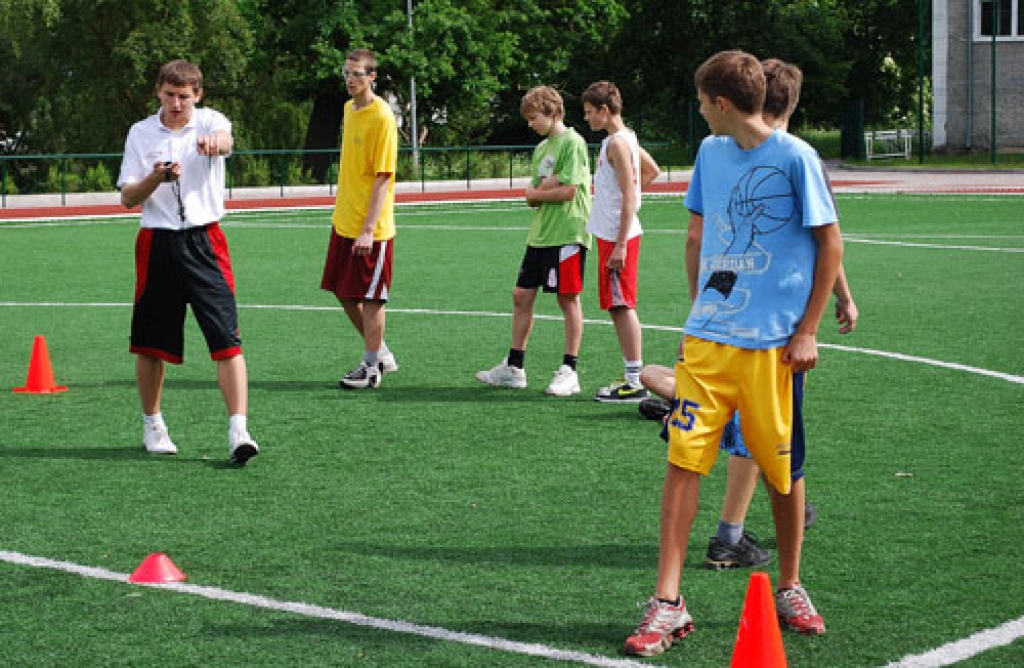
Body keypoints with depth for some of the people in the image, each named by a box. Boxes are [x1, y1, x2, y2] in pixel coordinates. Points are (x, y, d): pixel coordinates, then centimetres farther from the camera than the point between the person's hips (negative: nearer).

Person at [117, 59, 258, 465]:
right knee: (151, 342, 9)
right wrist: (156, 177, -16)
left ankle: (238, 431, -16)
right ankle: (152, 424, 28)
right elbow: (127, 198, 4)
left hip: (205, 242, -2)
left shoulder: (210, 122, 0)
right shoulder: (141, 133, 7)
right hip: (157, 244, 2)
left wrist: (215, 142, -51)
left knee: (227, 338, -12)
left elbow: (226, 141, -26)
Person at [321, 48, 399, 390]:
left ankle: (371, 367, 12)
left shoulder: (382, 118, -16)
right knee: (345, 294, 13)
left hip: (370, 229, -8)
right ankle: (381, 354, 28)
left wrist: (369, 229, -22)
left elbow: (383, 178, -19)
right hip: (344, 221, 9)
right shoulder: (349, 109, 9)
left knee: (369, 298, 0)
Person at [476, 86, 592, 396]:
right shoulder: (541, 148, 17)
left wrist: (536, 193, -2)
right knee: (522, 295, 8)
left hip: (567, 234, -9)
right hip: (539, 235, 9)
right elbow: (531, 196, 13)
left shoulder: (572, 142, -9)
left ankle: (569, 371, 3)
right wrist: (545, 187, -8)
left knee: (568, 298, -3)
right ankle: (514, 368, 16)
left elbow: (568, 191, -16)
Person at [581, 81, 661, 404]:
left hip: (618, 236, -10)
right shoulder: (625, 138, 14)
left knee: (622, 305, -8)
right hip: (612, 234, 10)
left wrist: (620, 245, -23)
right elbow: (652, 170, 30)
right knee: (618, 307, 13)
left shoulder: (617, 143, -16)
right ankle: (631, 374, 18)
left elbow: (629, 196, -20)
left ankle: (635, 382, -7)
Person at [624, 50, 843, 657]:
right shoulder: (711, 153, 9)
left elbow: (831, 245, -4)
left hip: (773, 342, -4)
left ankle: (790, 588, 26)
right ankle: (668, 602, -2)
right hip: (708, 335, 4)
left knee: (783, 468, 7)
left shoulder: (795, 158, -7)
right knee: (684, 458, -5)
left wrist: (807, 331, -7)